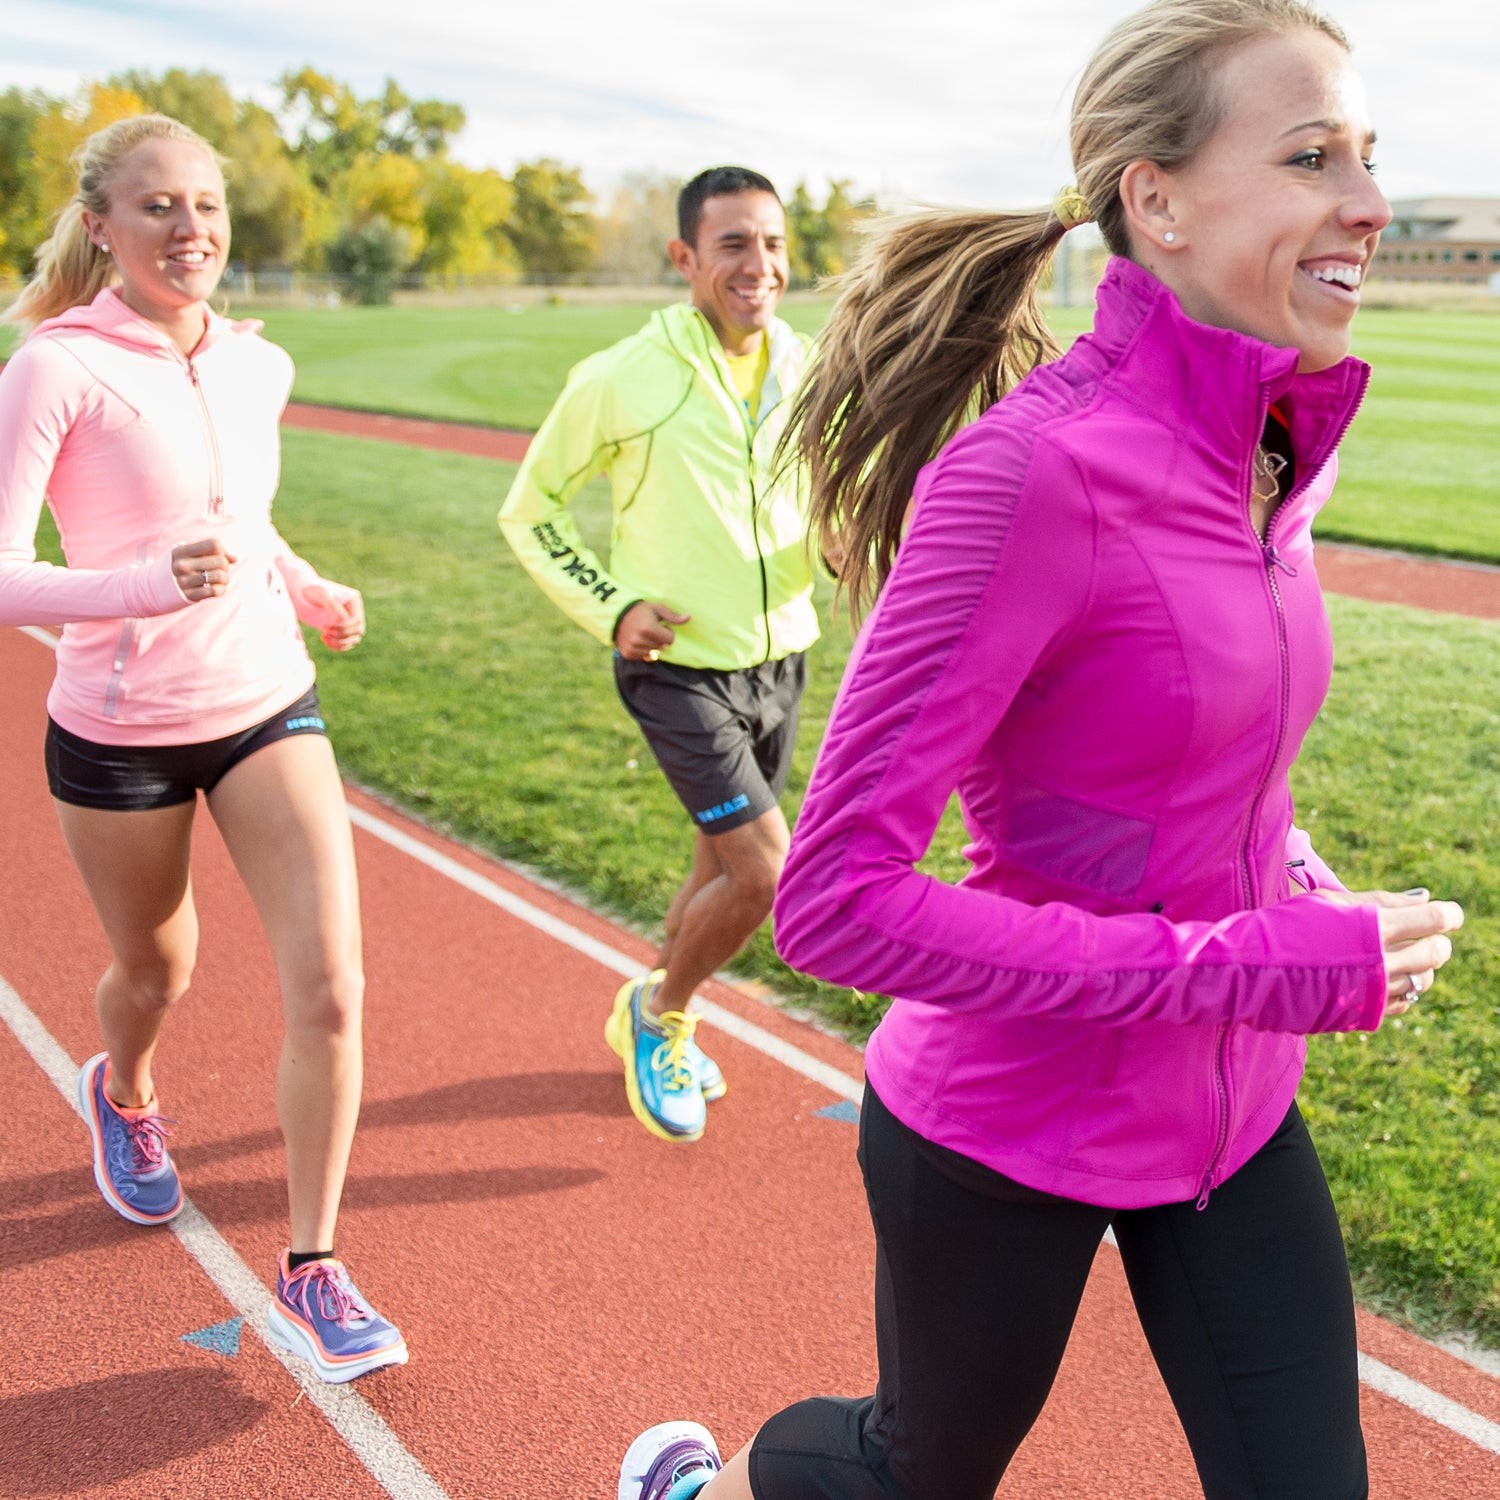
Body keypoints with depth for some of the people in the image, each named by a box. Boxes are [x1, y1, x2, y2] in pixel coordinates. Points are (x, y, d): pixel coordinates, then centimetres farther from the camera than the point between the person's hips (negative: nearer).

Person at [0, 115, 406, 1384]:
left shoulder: (258, 366, 2)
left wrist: (308, 589, 4)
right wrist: (147, 586, -38)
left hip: (270, 708, 4)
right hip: (118, 735, -3)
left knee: (329, 990, -9)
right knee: (156, 973, 19)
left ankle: (312, 1267, 7)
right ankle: (124, 1098, 57)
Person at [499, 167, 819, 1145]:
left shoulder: (808, 373, -1)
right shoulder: (620, 380, -13)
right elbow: (530, 513, -1)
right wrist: (610, 608, -12)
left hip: (780, 660, 5)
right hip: (679, 664, -5)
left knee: (724, 870, 16)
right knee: (764, 873, -13)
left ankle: (657, 1025, 42)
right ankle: (659, 1012, 16)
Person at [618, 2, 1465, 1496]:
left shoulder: (1273, 448, -3)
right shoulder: (1033, 467, -27)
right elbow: (836, 899, -30)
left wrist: (1282, 867, -2)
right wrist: (1261, 968, -28)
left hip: (1231, 1112, 6)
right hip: (1007, 1135, -6)